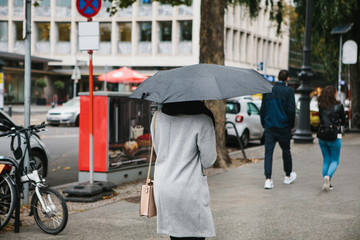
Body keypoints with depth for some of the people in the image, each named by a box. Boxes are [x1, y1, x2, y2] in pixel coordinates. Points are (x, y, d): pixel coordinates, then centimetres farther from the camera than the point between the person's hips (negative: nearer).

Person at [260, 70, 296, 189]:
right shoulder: (288, 91, -6)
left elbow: (262, 109, 7)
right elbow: (291, 110, -9)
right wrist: (291, 125, 4)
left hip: (269, 127, 2)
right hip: (283, 127, -2)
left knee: (268, 152, -1)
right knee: (286, 151, 14)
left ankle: (268, 180, -11)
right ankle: (288, 176, 29)